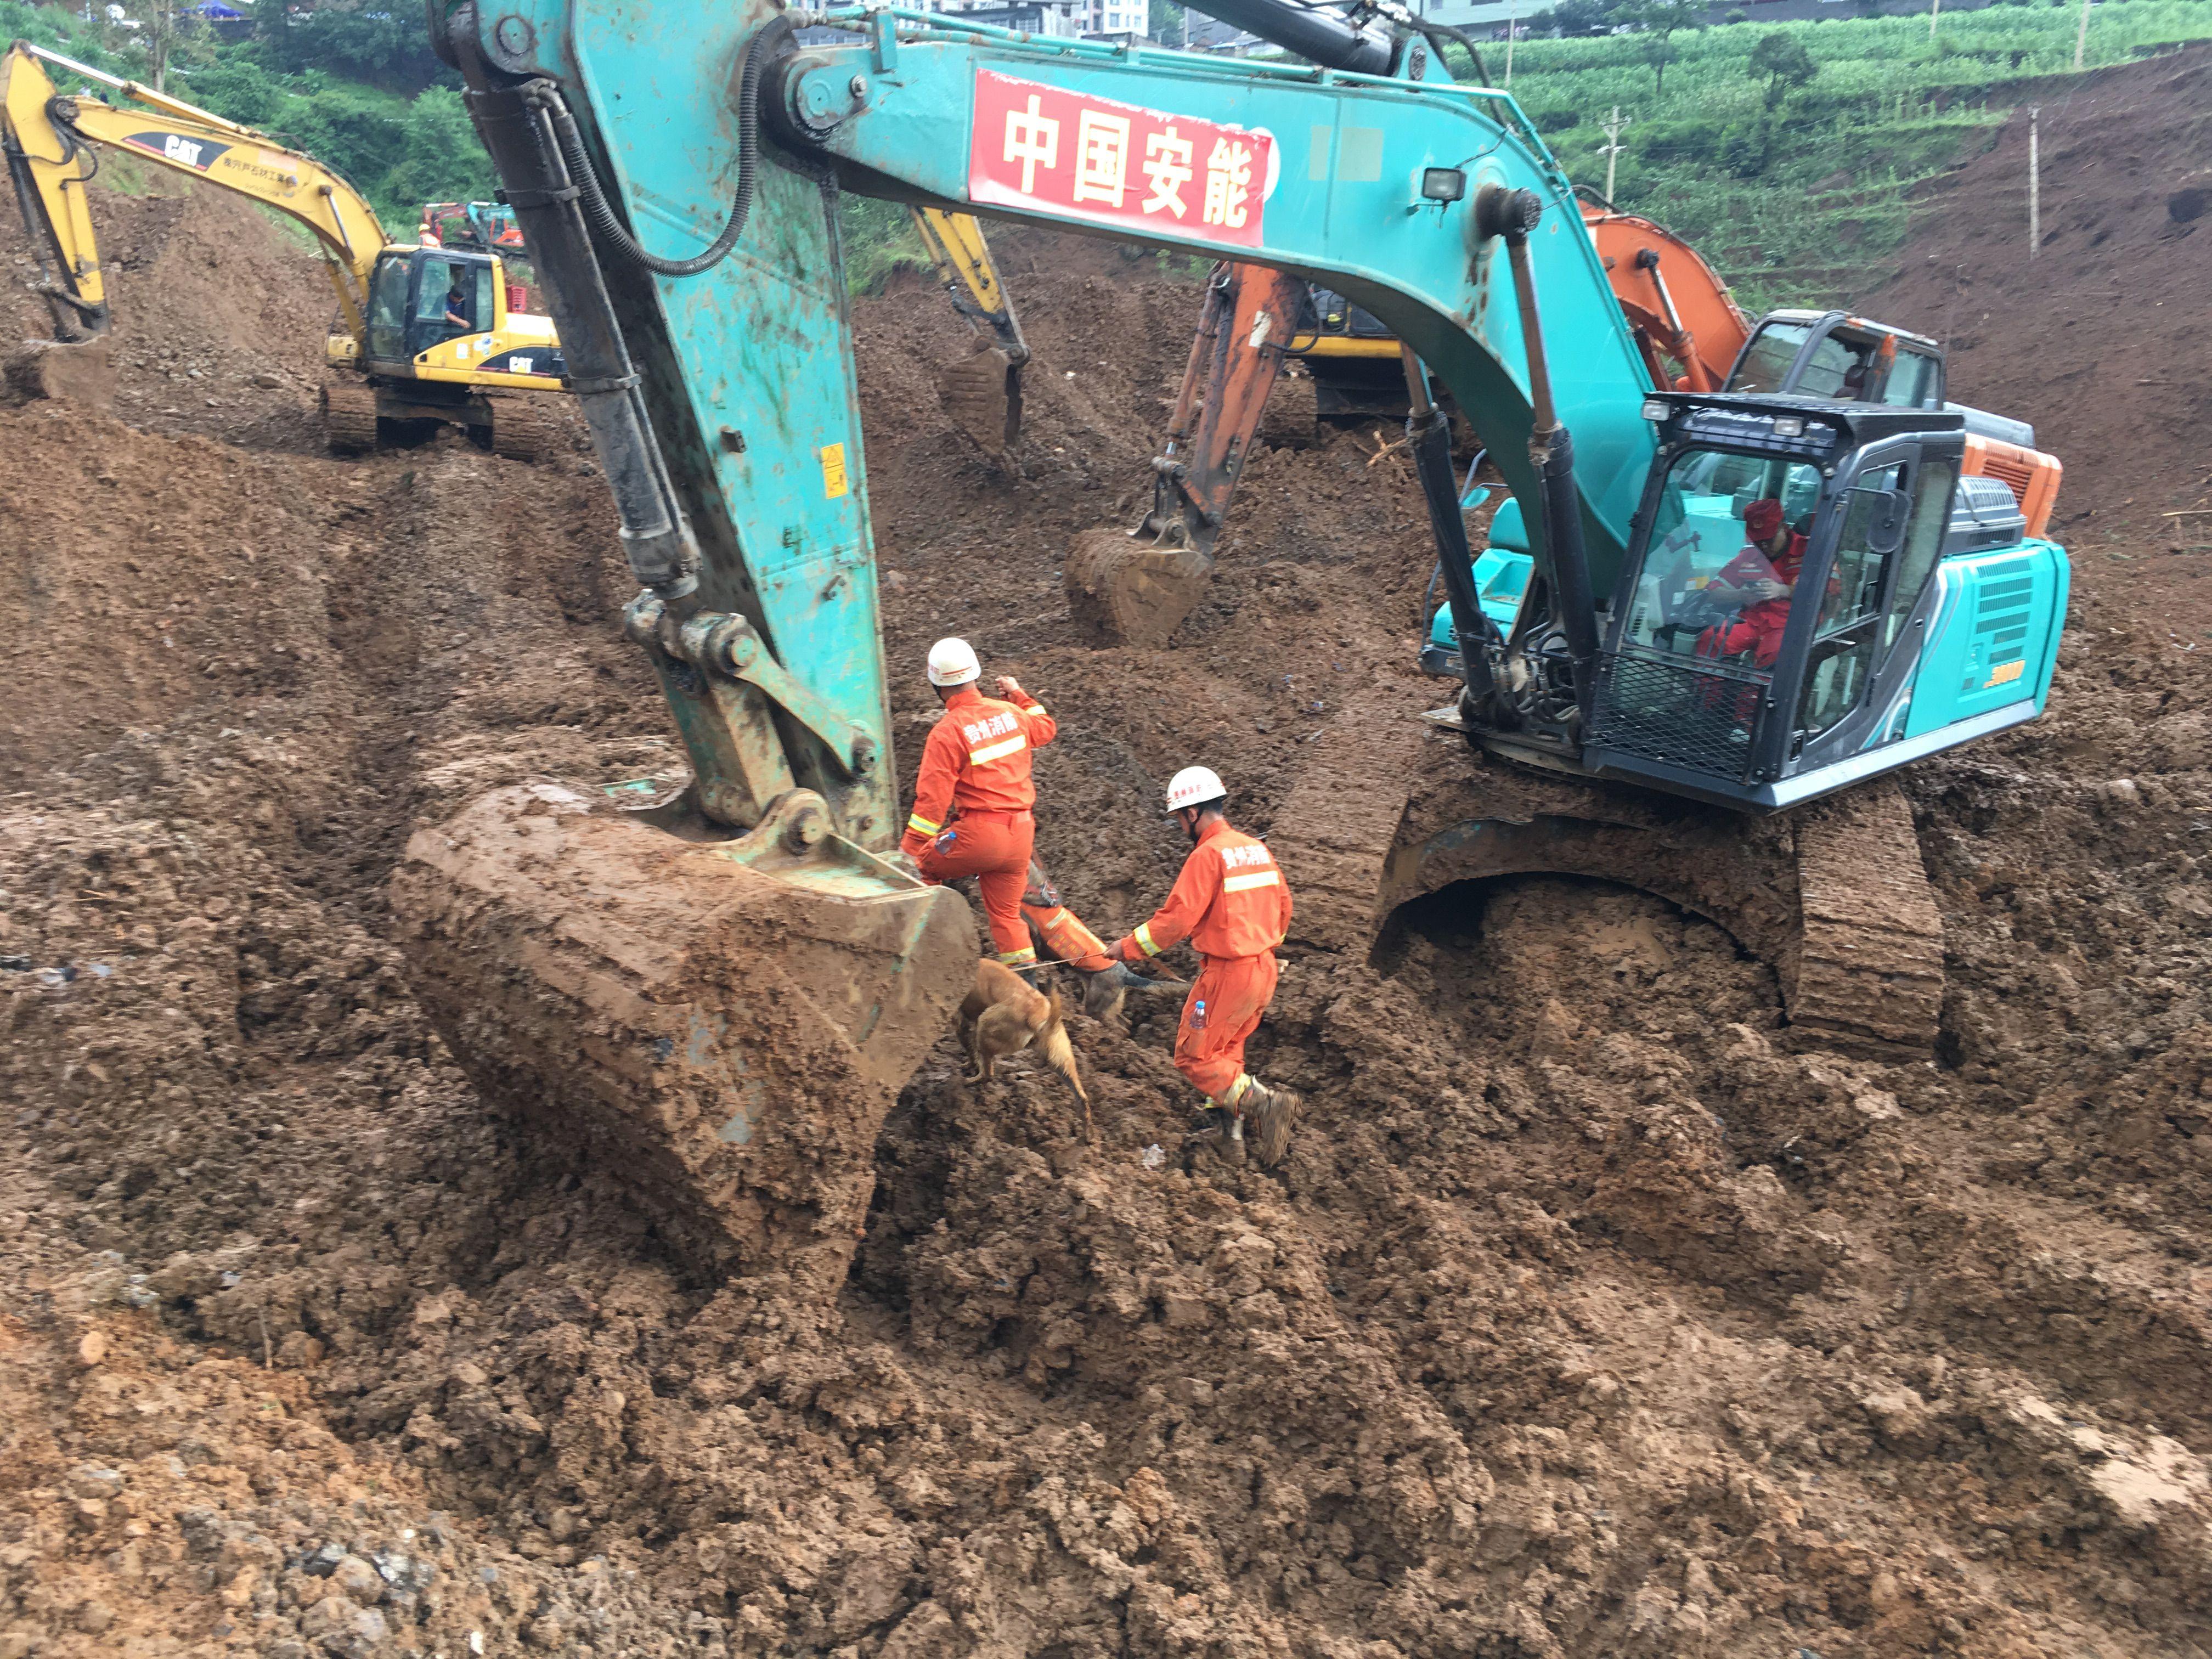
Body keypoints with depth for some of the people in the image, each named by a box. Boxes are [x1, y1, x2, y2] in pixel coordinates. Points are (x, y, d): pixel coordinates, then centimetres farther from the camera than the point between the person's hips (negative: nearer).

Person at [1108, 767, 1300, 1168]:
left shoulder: (1207, 855, -16)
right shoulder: (1257, 847, 8)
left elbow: (1176, 919, -18)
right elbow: (1283, 906, 16)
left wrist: (1129, 947, -6)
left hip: (1228, 973, -9)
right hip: (1264, 969, 9)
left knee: (1195, 1058, 2)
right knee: (1226, 1052, 21)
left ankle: (1263, 1103, -12)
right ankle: (1226, 1133, 22)